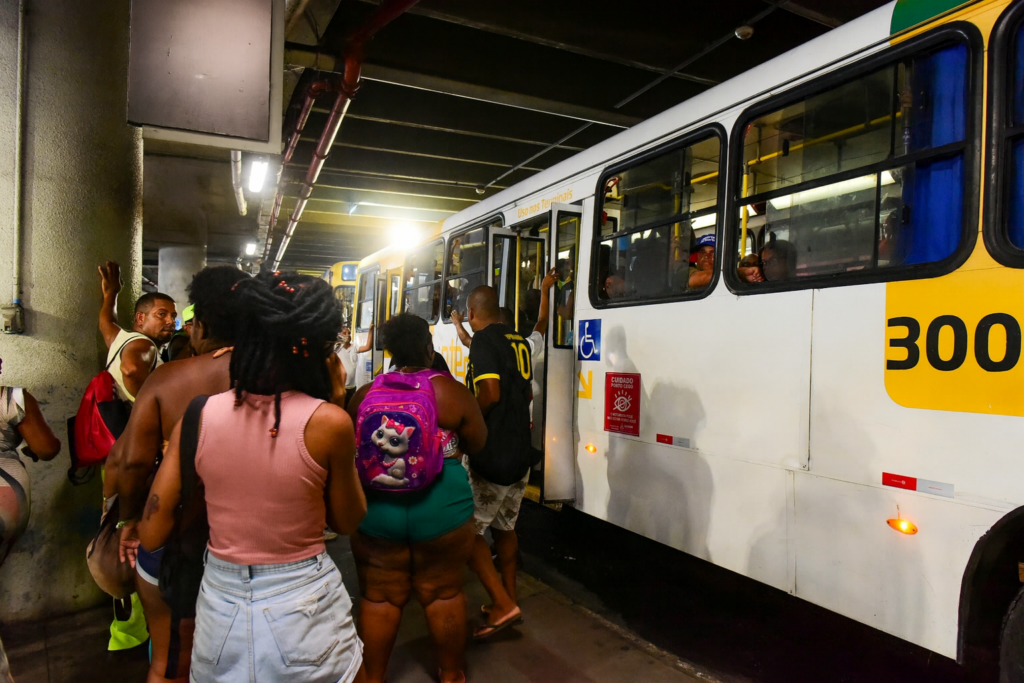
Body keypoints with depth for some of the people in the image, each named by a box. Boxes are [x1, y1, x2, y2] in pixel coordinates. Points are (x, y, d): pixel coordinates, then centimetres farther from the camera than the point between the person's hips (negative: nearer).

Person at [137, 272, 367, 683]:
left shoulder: (199, 415, -9)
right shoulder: (327, 421, -19)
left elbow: (152, 534, -3)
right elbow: (348, 521, -3)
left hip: (220, 605, 3)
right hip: (302, 611, -2)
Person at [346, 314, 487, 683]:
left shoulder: (366, 394, -2)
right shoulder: (452, 391, -8)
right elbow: (477, 443, 2)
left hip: (376, 510, 2)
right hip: (441, 510, -1)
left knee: (379, 597, 16)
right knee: (444, 594, 15)